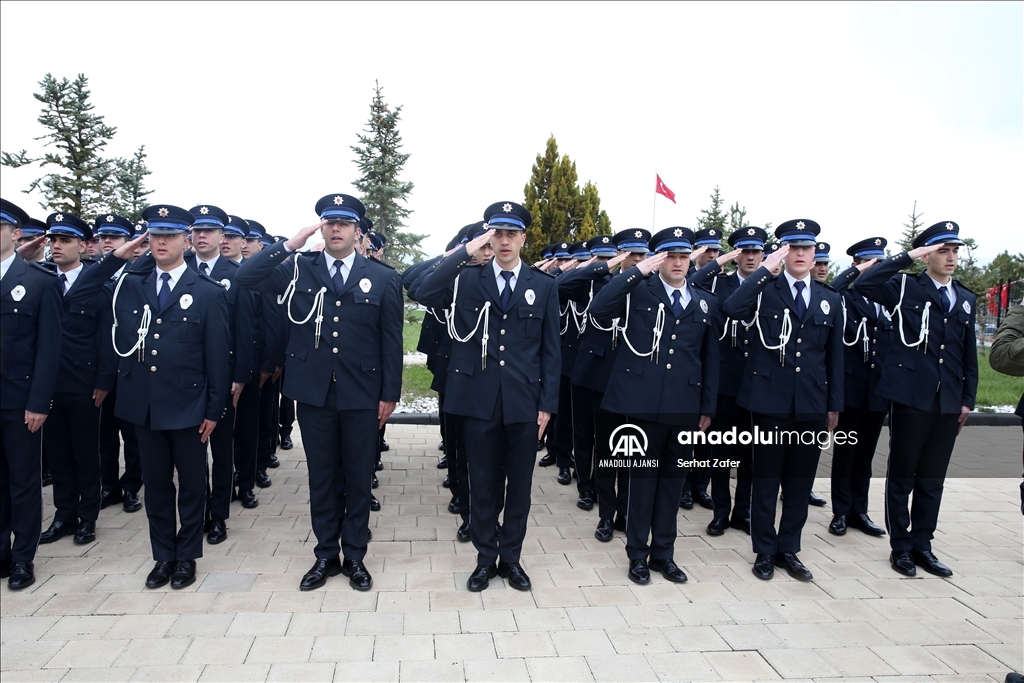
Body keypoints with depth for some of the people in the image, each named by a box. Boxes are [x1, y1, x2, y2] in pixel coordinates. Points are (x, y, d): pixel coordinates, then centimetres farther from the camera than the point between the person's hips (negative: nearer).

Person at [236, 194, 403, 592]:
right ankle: (325, 555, 27)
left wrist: (390, 393, -3)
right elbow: (246, 277, -10)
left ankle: (354, 556, 25)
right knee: (322, 478, 12)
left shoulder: (382, 278, 0)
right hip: (314, 393, 1)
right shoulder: (298, 271, 4)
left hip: (362, 395, -1)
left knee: (358, 478, 9)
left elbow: (391, 340, 0)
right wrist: (290, 245, -13)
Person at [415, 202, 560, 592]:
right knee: (483, 484, 10)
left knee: (519, 484, 11)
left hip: (524, 403, 1)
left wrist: (547, 404, -1)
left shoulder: (544, 286, 5)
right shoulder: (466, 280, 3)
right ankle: (486, 558, 27)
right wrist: (466, 251, -19)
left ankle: (511, 558, 28)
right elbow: (424, 294, -17)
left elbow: (550, 350, 4)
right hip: (479, 400, 0)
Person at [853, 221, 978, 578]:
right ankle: (900, 547, 16)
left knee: (933, 479, 12)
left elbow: (969, 355, 15)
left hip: (949, 402, 5)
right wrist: (907, 256, -15)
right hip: (911, 396, -5)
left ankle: (922, 545, 24)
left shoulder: (966, 299, 14)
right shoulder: (905, 288, -1)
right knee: (902, 475, 5)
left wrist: (968, 399, 10)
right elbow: (862, 284, -20)